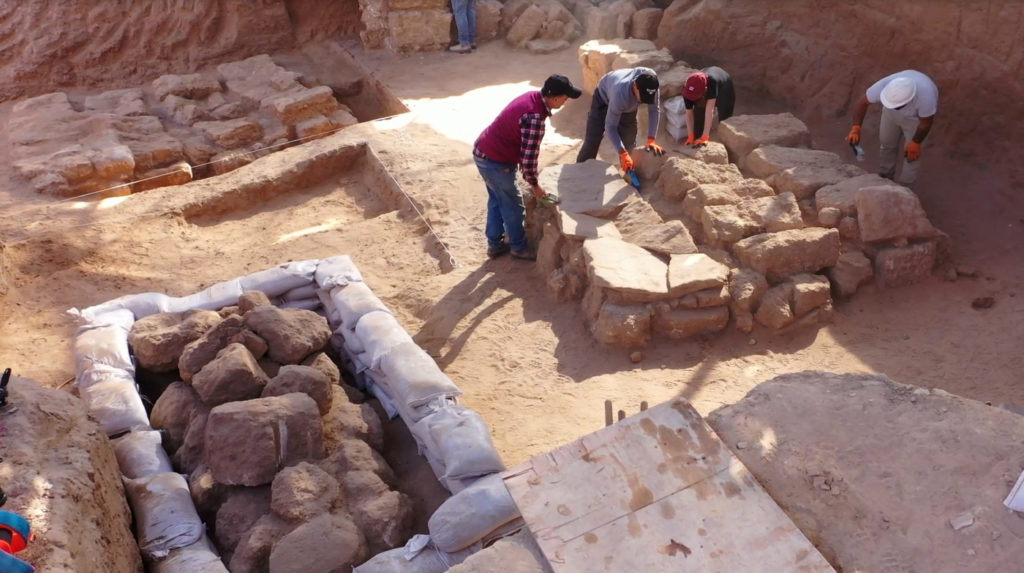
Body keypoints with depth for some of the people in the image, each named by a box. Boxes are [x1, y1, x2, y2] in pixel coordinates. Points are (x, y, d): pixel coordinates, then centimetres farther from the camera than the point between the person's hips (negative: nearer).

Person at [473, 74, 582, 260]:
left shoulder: (532, 97, 2)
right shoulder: (535, 117, -28)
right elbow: (529, 156, -23)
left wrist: (529, 173, 19)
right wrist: (534, 184, -9)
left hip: (482, 152, 10)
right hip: (495, 162, -10)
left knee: (496, 200, 22)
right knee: (512, 205, 9)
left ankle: (494, 244, 35)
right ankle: (519, 247, 27)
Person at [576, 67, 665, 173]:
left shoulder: (650, 80, -37)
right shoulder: (620, 94, -48)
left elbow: (654, 109, -23)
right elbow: (610, 127, -38)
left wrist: (651, 140, -29)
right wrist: (623, 154, -44)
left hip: (629, 105, 4)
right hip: (604, 98, -4)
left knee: (629, 143, 2)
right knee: (592, 142, -3)